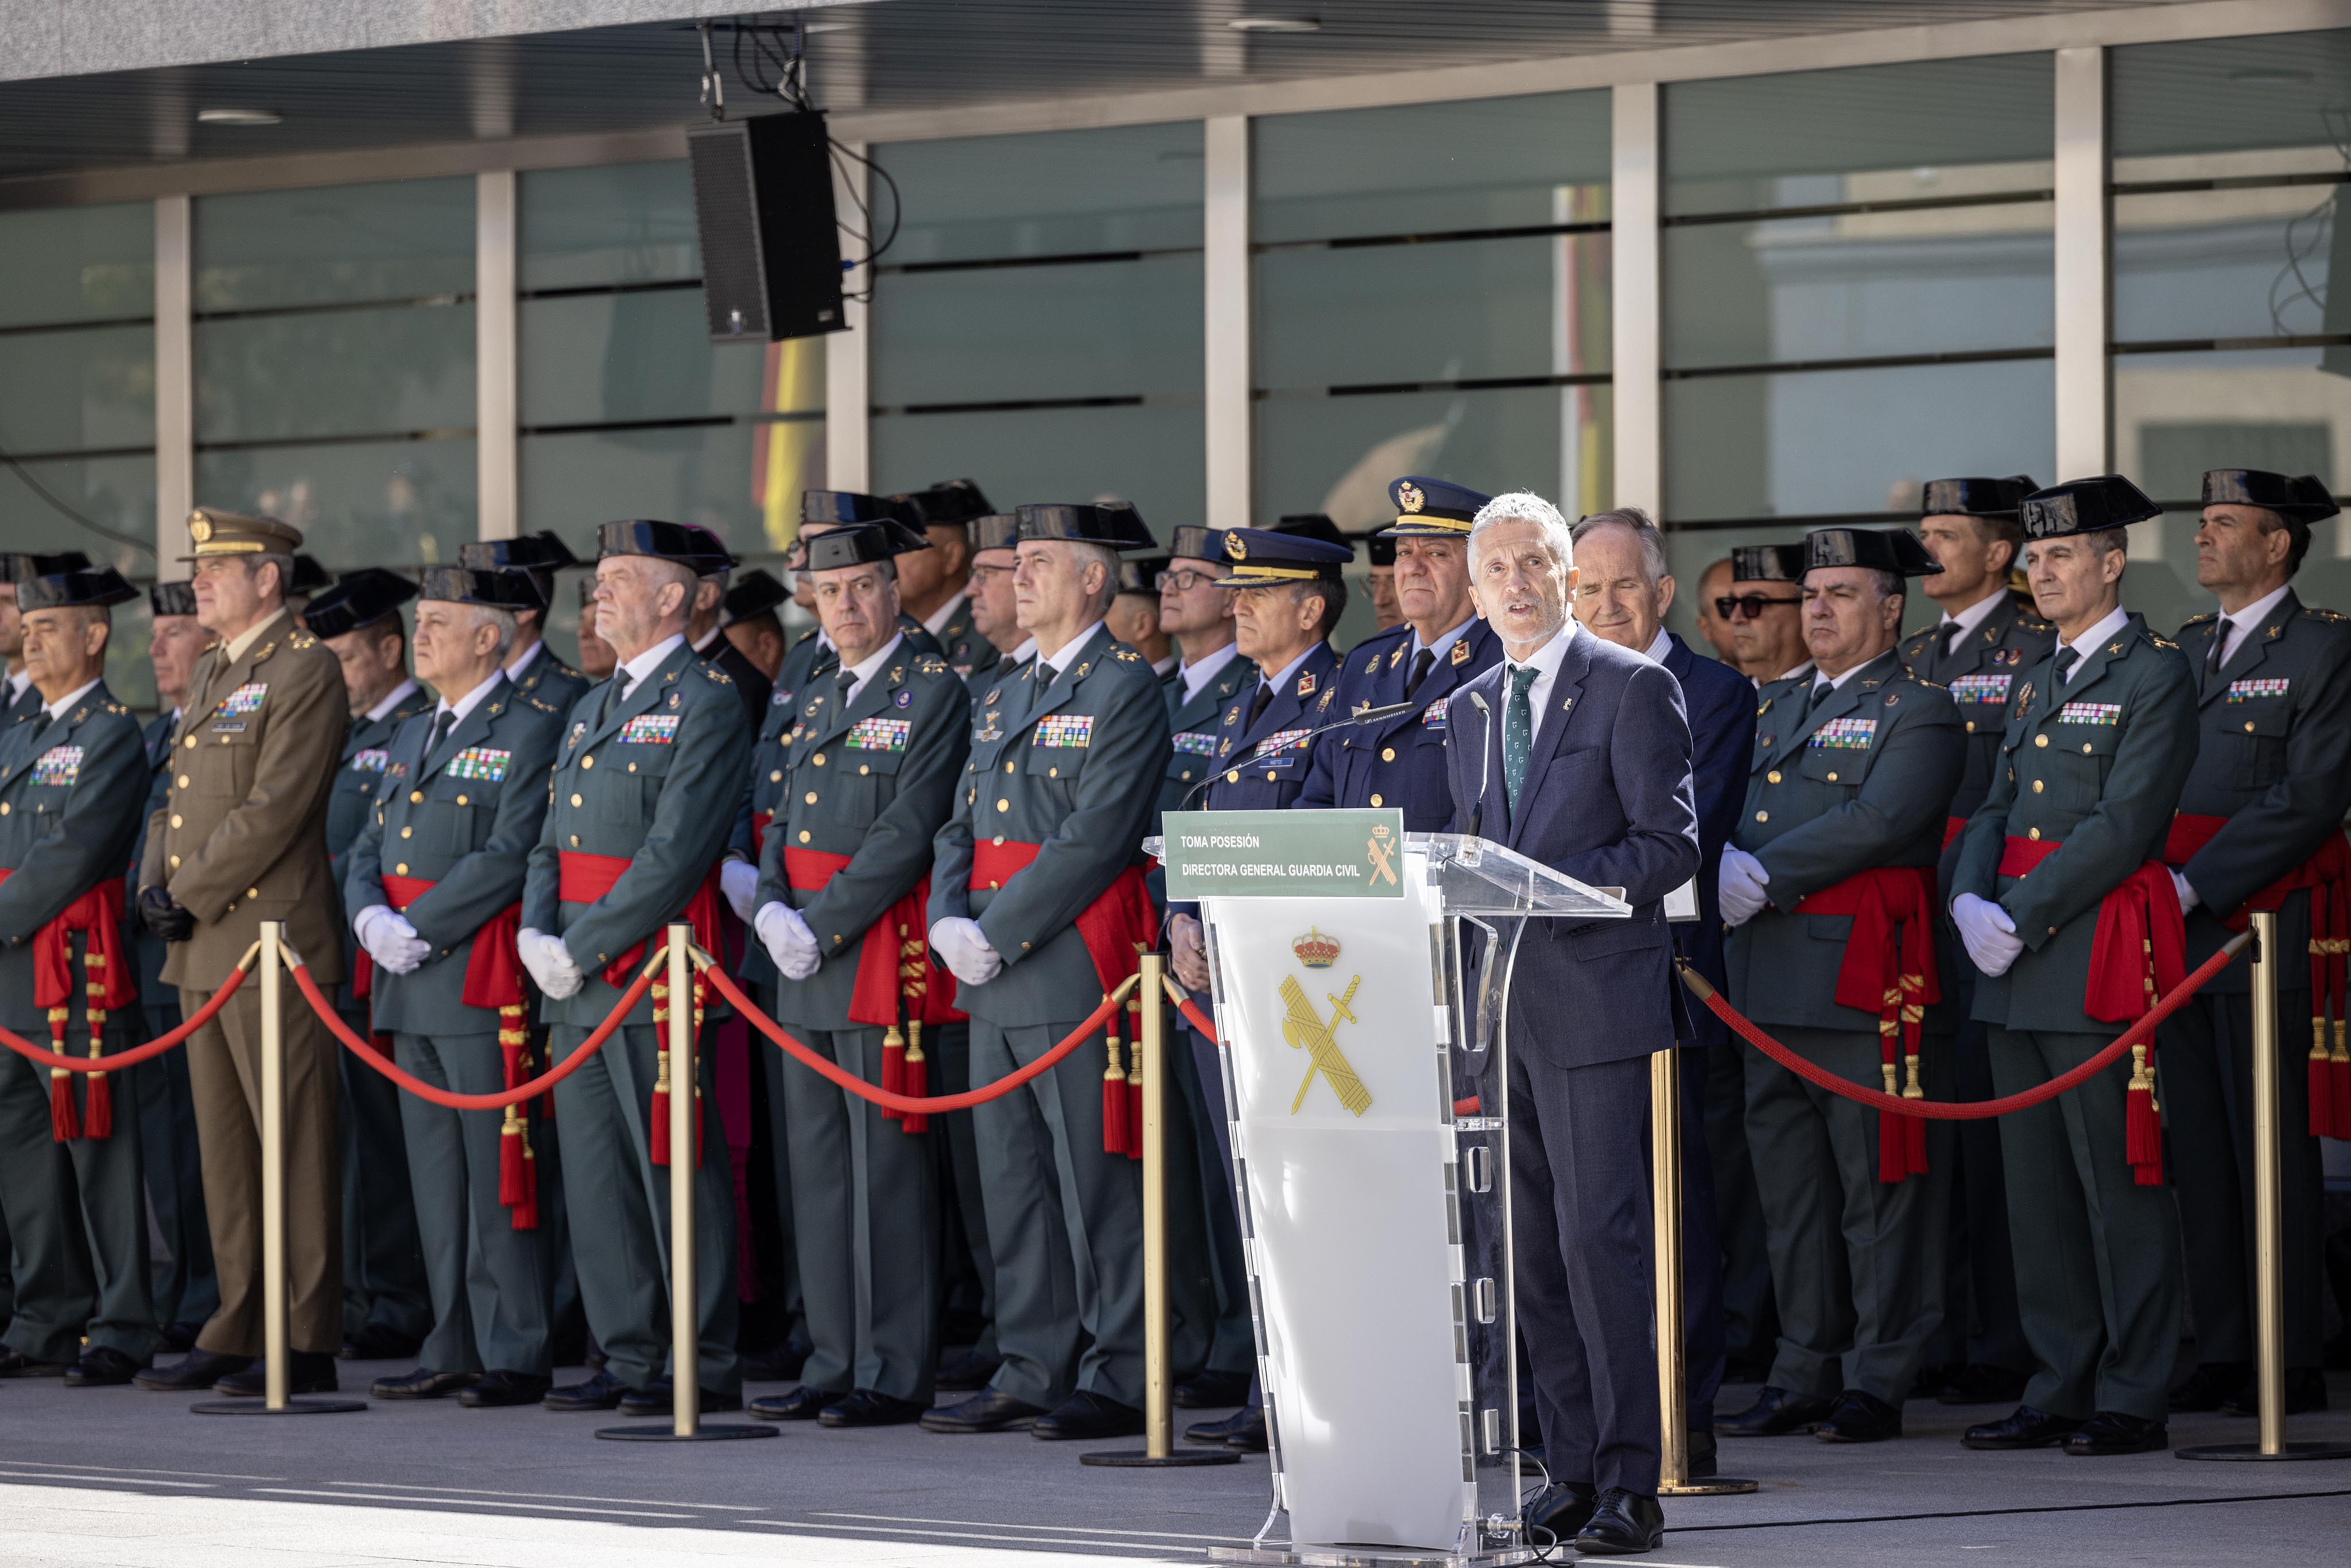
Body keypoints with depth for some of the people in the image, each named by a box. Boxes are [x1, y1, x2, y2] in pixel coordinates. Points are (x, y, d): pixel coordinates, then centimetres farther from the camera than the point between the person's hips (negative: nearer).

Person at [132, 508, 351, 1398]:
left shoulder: (305, 672, -10)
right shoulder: (211, 674, 18)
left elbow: (274, 812, -17)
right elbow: (180, 798, 21)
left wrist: (191, 895, -13)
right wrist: (154, 884, 3)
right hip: (204, 953, 9)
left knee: (296, 1149, -5)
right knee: (225, 1150, 11)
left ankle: (308, 1346, -3)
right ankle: (237, 1333, 17)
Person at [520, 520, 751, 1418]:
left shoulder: (707, 703, -8)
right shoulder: (594, 709, 19)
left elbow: (676, 852, -16)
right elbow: (554, 841, 19)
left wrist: (582, 950, -17)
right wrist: (537, 932, 0)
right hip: (580, 984, 8)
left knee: (675, 1172, -5)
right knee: (596, 1176, 9)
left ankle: (705, 1366, -1)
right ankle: (629, 1358, 15)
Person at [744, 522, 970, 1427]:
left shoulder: (934, 692, -5)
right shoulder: (818, 703, 19)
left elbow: (910, 831, -14)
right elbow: (783, 826, 17)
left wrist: (823, 929, -16)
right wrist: (773, 913, -2)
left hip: (883, 956, -8)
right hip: (807, 971, 8)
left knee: (887, 1167, -6)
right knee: (817, 1165, 9)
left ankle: (896, 1377, -3)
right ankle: (835, 1364, 15)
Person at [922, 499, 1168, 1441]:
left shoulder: (1126, 689, -7)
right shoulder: (1001, 700, 19)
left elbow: (1096, 835, -16)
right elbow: (961, 828, 18)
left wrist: (1001, 931, -17)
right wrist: (949, 922, -1)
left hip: (1075, 970, -8)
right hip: (995, 979, 8)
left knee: (1097, 1185, -5)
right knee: (1011, 1185, 10)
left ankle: (1118, 1380, -2)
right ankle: (1031, 1372, 15)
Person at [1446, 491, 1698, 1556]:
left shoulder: (1634, 689, -3)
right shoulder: (1469, 710, 17)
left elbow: (1670, 846, -8)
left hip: (1593, 1001, -6)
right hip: (1497, 1008, 7)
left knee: (1599, 1237, -10)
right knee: (1531, 1252, 6)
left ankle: (1628, 1486, -7)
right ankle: (1571, 1476, 12)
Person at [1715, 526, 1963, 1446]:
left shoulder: (1919, 712, -2)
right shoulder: (1776, 707, 20)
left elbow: (1879, 820, -16)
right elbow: (1730, 817, 18)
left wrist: (1766, 877, -17)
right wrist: (1726, 864, -5)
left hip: (1869, 977, -7)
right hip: (1774, 980, 7)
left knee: (1880, 1188, -3)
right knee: (1789, 1186, 9)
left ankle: (1878, 1384, 0)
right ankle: (1805, 1373, 16)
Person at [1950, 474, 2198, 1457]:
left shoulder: (2156, 674, -6)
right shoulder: (2038, 682, 20)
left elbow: (2127, 822, -15)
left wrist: (2022, 916, -16)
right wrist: (1971, 903, -3)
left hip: (2098, 959, -8)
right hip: (2019, 969, 8)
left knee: (2118, 1181, -5)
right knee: (2037, 1184, 9)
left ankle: (2133, 1400, -1)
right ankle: (2060, 1387, 14)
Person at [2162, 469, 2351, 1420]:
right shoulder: (2182, 651, 19)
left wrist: (2196, 883, -18)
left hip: (2266, 934, -7)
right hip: (2180, 938, 7)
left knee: (2273, 1149, -5)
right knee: (2199, 1150, 7)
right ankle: (2222, 1355, 12)